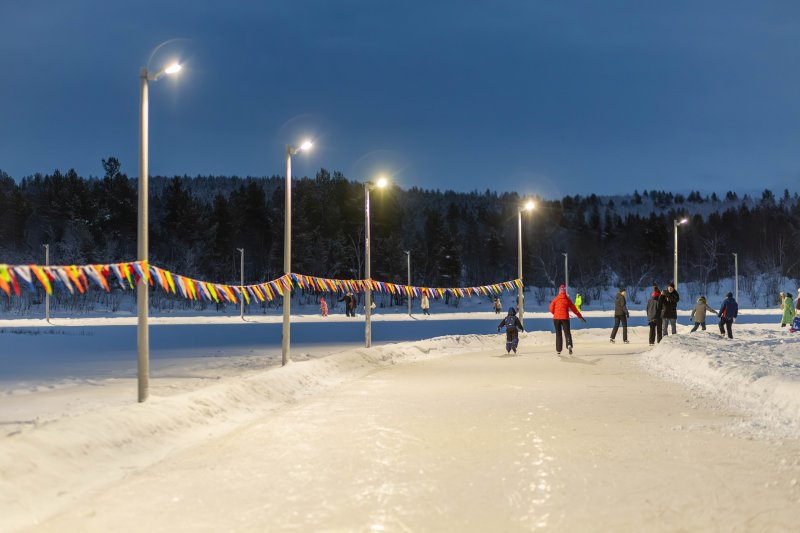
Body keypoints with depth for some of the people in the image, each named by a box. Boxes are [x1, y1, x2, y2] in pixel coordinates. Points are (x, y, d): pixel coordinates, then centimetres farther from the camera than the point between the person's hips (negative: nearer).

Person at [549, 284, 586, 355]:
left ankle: (558, 350, 9)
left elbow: (551, 309, 1)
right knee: (567, 332, -1)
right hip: (565, 318, -1)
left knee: (558, 334, 11)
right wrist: (580, 317, 15)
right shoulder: (567, 299, 5)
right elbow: (574, 309, 8)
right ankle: (569, 345, -30)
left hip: (556, 318, 1)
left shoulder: (555, 299, 5)